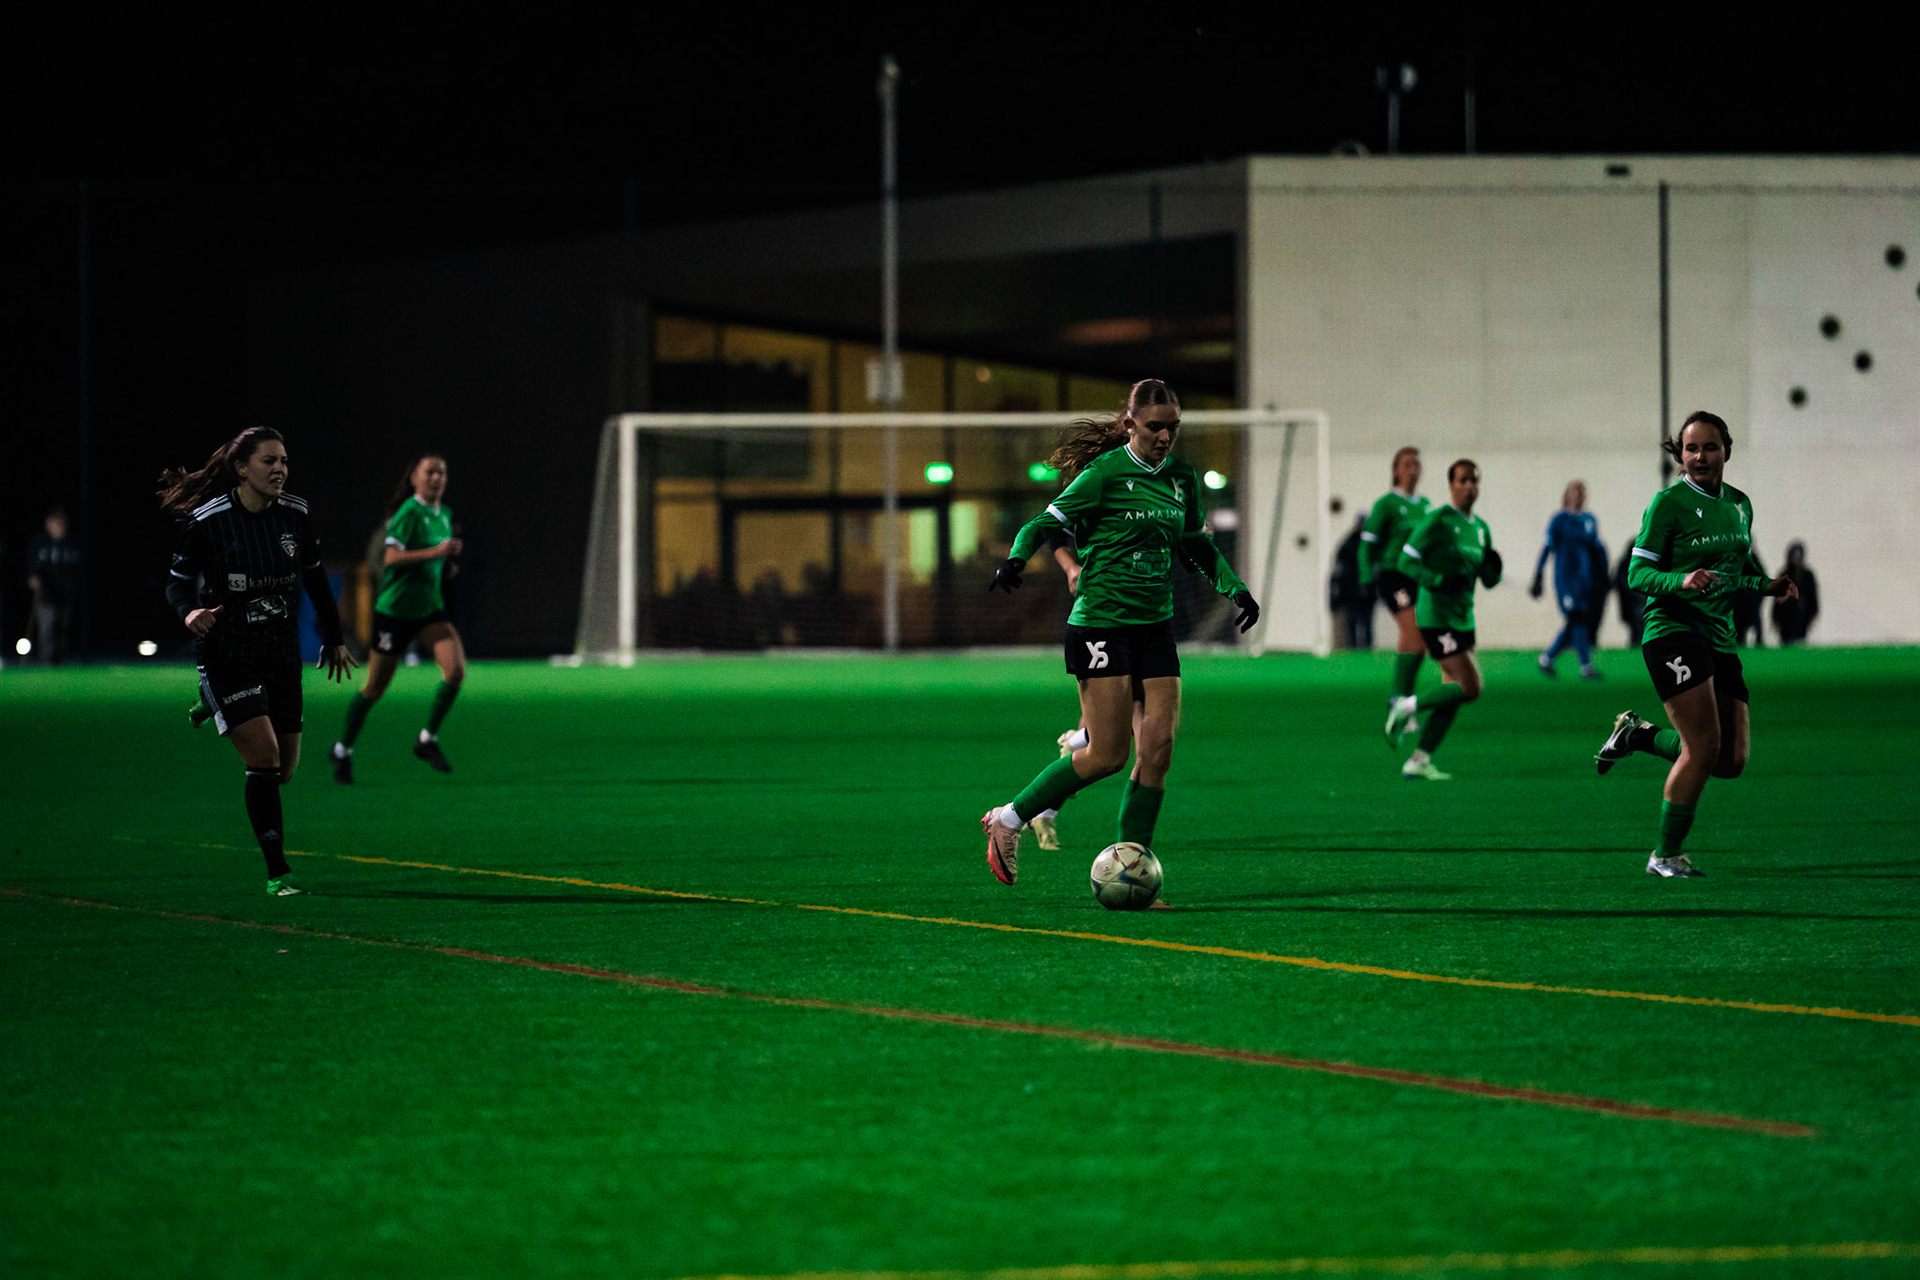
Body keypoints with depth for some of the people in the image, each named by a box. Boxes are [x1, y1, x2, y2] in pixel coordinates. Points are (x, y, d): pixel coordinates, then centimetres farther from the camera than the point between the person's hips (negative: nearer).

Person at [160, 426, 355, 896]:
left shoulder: (296, 515, -3)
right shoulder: (207, 522, -15)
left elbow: (314, 576, 12)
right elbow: (178, 583, -6)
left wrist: (333, 638, 18)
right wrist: (190, 613, -29)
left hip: (282, 655, 5)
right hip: (228, 658, -5)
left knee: (284, 767, 11)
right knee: (264, 757, -17)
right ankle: (276, 873, -10)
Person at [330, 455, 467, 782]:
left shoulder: (444, 515, 9)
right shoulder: (409, 513, -15)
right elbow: (391, 557, -26)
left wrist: (448, 559, 6)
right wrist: (435, 552, -31)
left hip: (430, 608, 6)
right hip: (395, 608, -6)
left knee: (456, 671, -15)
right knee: (374, 689, 2)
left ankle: (428, 740, 3)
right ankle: (343, 751, 22)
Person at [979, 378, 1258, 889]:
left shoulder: (1181, 479, 11)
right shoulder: (1106, 473, -9)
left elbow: (1196, 545, 26)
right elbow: (1046, 523, -10)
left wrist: (1235, 588, 16)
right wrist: (1016, 559, -29)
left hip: (1156, 628, 6)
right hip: (1101, 623, -6)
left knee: (1158, 746, -5)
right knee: (1107, 754, -9)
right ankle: (1008, 820, 9)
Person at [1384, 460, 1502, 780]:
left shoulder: (1480, 528, 14)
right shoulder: (1437, 520, -9)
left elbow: (1489, 580, 18)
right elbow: (1406, 561, -11)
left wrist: (1492, 566, -5)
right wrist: (1440, 581, -24)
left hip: (1463, 619, 8)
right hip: (1436, 617, -8)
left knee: (1453, 696, 5)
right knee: (1470, 687, -16)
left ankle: (1418, 761, 10)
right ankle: (1406, 708, 1)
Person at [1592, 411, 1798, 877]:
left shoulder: (1739, 504, 13)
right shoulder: (1668, 503, -7)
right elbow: (1638, 573, -8)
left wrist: (1767, 585, 5)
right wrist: (1682, 581, -26)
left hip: (1720, 638, 7)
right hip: (1673, 631, -7)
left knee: (1732, 760, 0)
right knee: (1704, 746, -16)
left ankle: (1639, 734, 23)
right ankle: (1666, 855, -3)